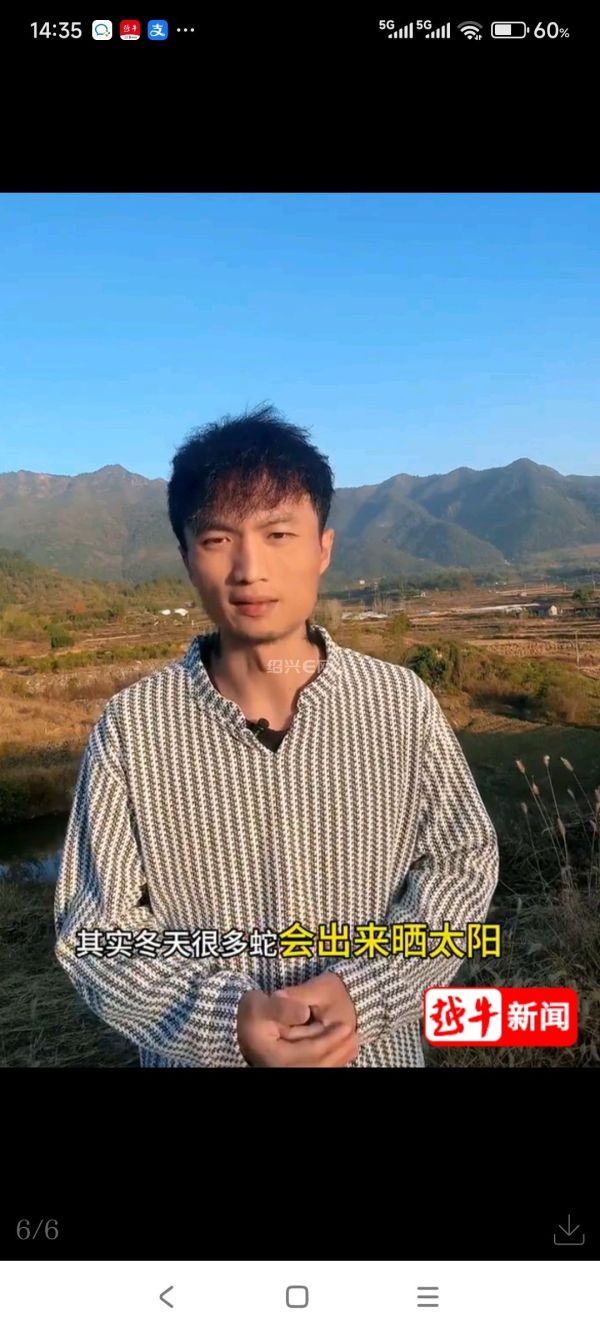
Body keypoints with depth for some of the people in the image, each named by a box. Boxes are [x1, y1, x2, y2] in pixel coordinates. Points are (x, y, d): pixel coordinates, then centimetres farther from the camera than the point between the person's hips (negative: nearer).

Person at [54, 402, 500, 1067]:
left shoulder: (403, 704, -12)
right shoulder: (129, 728, -15)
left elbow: (462, 864, -4)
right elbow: (93, 924, -10)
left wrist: (362, 989, -17)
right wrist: (224, 1018, -24)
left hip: (374, 1050, 1)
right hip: (200, 1051, -1)